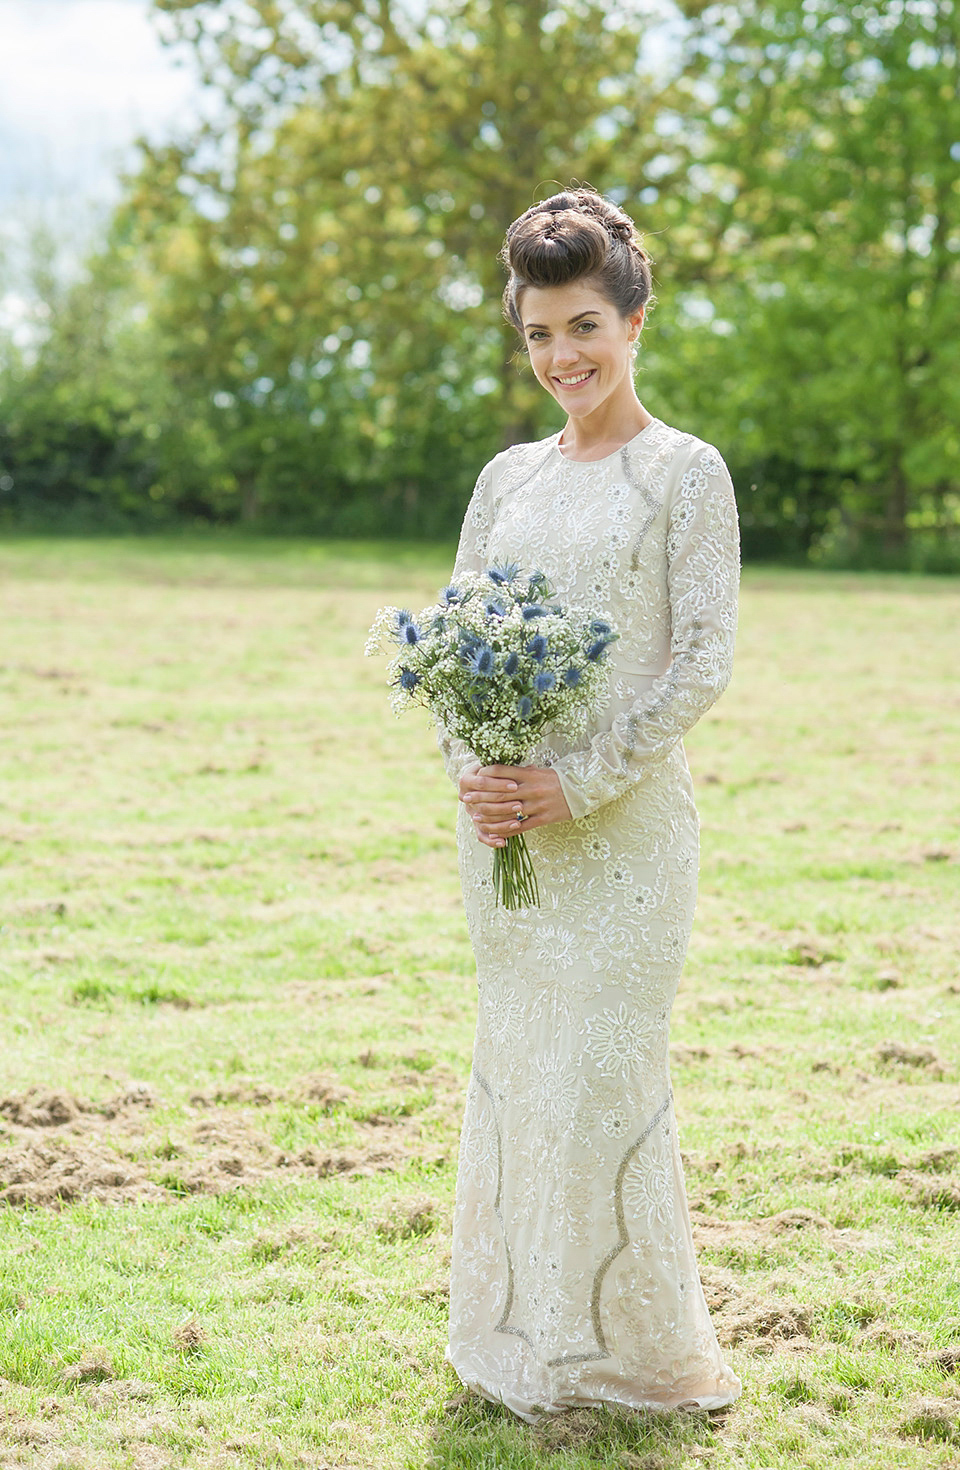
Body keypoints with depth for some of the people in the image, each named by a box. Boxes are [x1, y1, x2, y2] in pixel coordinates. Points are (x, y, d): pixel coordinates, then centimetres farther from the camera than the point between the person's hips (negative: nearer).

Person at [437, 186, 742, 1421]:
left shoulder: (685, 473, -3)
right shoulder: (509, 476, 12)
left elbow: (704, 660, -9)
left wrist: (582, 781, -16)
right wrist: (469, 768, -5)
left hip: (623, 819, -5)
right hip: (502, 818, 5)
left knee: (601, 1075, -3)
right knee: (513, 1069, 9)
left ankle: (630, 1353, 14)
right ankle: (521, 1344, 22)